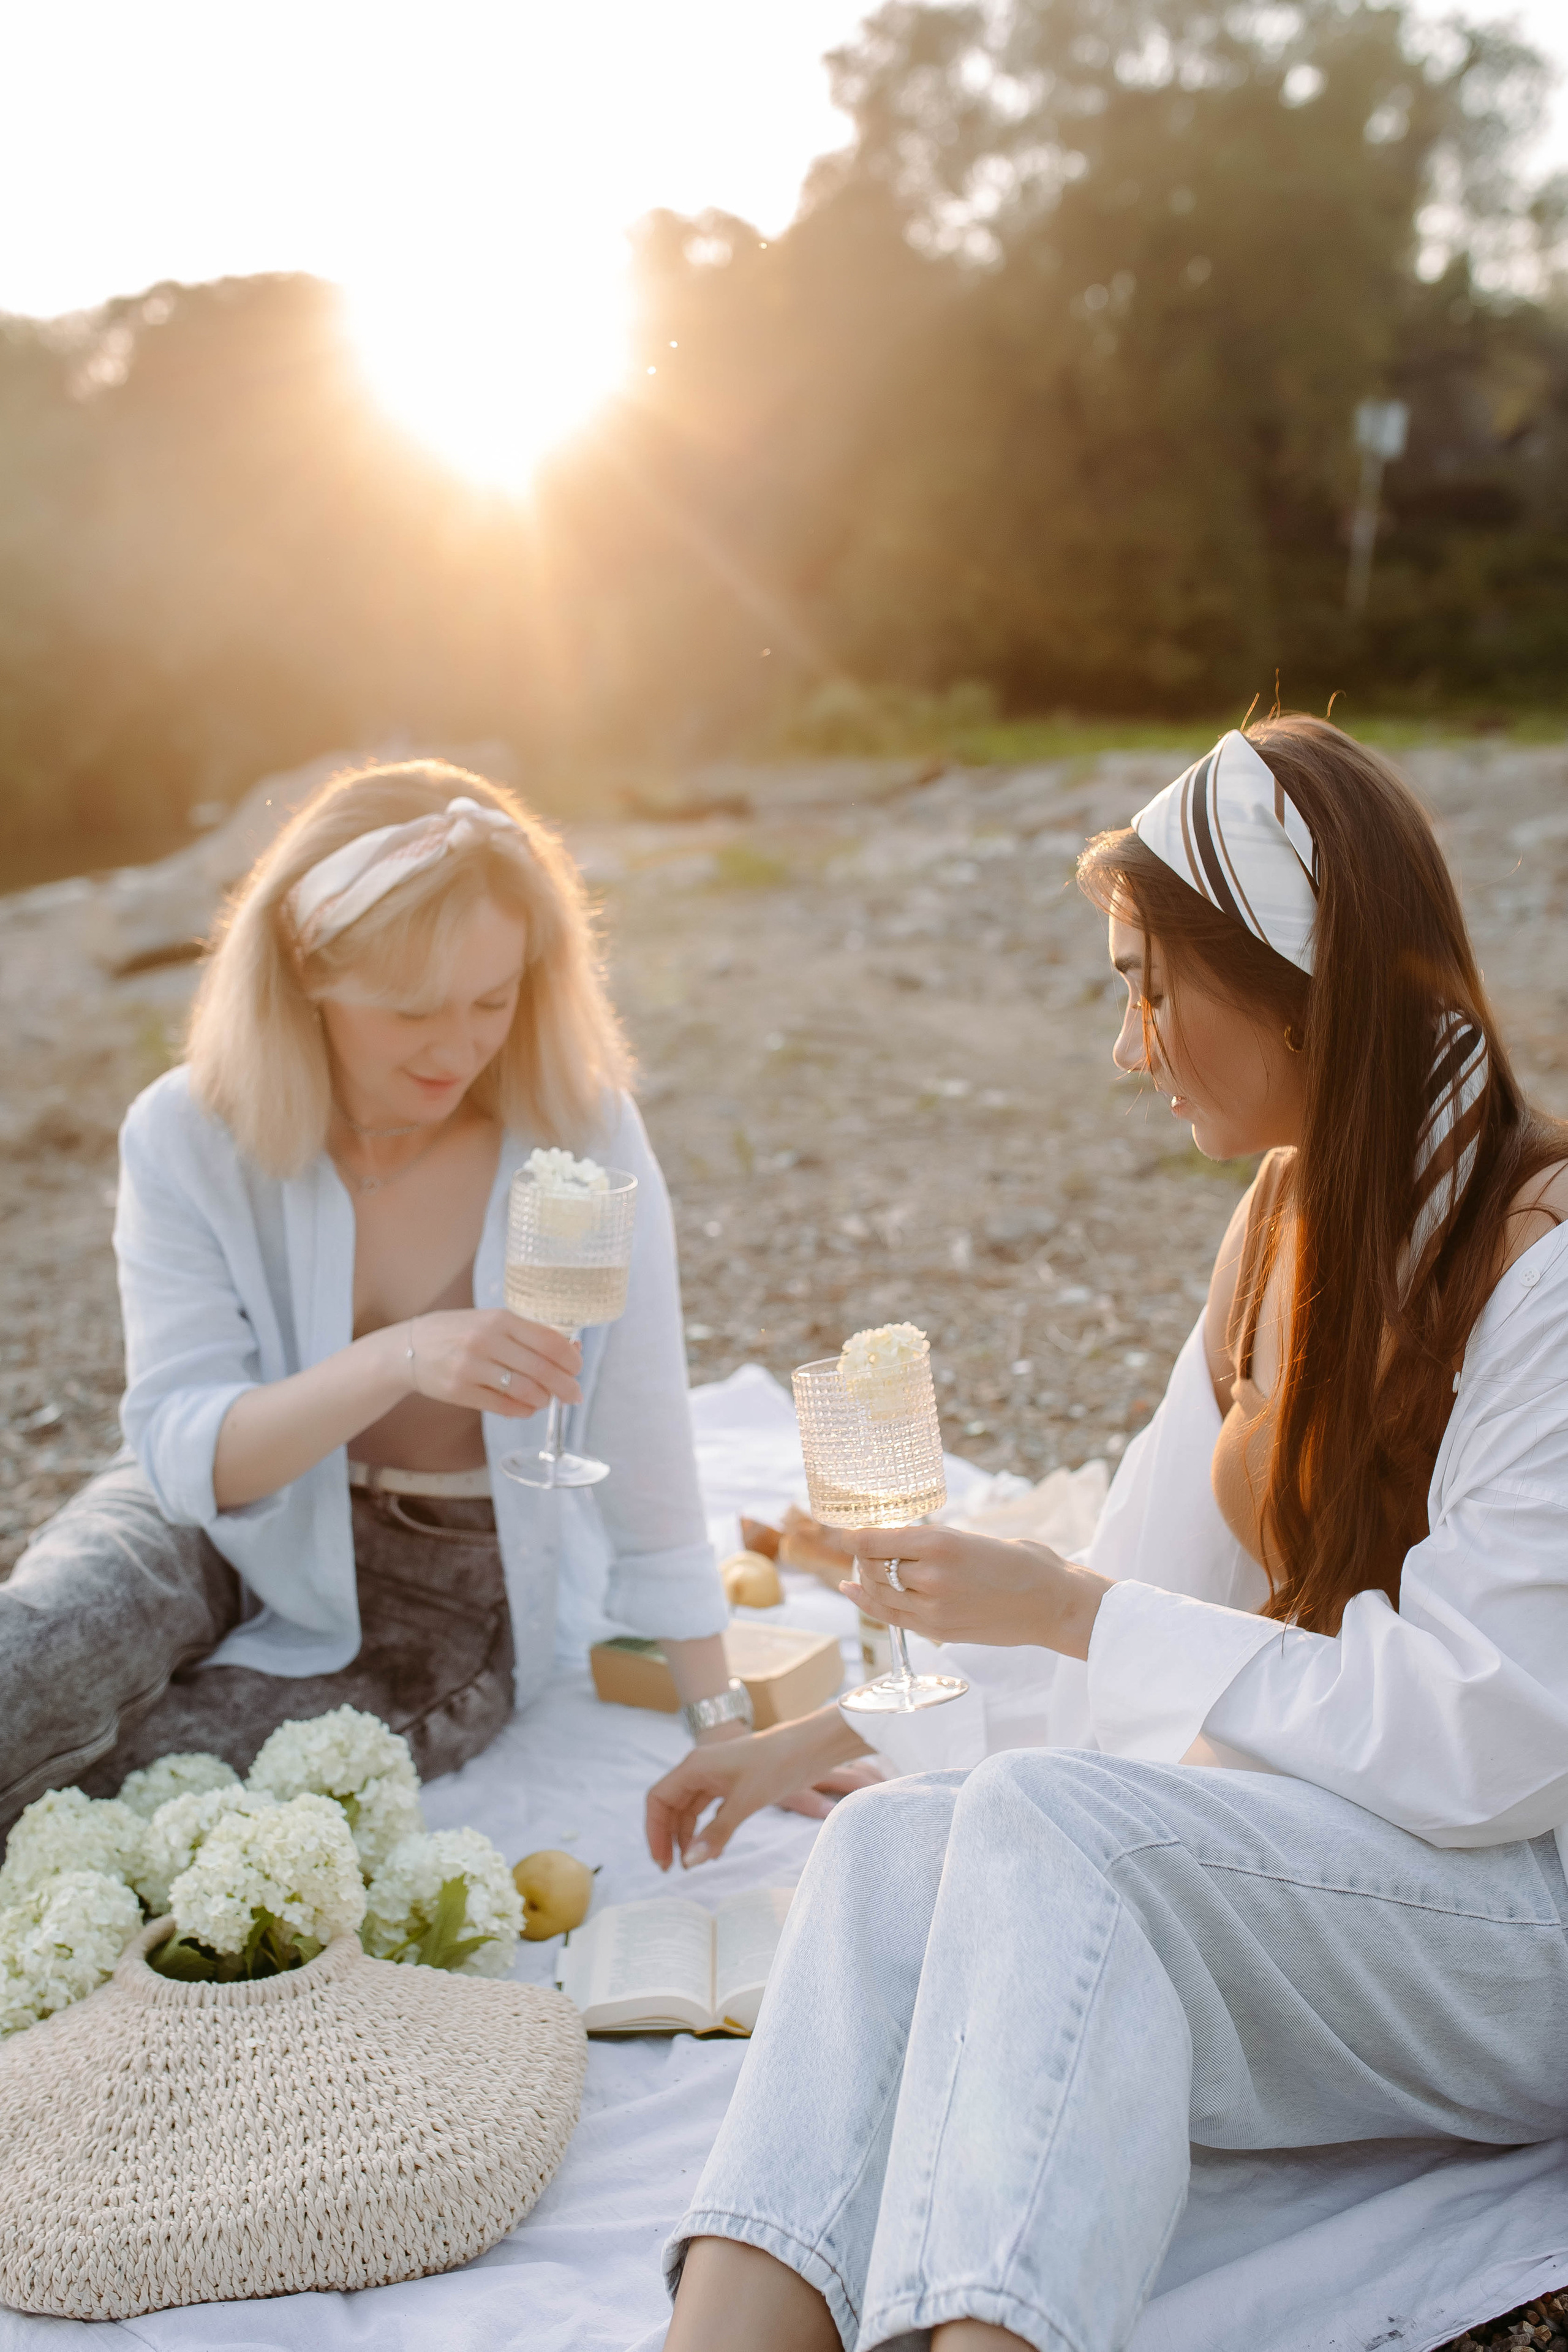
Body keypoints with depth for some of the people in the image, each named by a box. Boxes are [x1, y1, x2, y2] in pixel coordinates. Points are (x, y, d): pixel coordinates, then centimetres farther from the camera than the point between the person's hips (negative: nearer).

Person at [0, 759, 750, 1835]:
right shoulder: (189, 1139, -16)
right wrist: (399, 1360, -38)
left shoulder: (581, 1133, -18)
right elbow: (184, 1455, -20)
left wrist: (726, 1723, -9)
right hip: (229, 1525, 1)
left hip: (452, 1584, 0)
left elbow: (643, 1452, -12)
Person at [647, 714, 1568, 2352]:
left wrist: (1069, 1609, -18)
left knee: (1051, 1825, -32)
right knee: (898, 1841, -21)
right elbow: (1144, 1591, 13)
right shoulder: (1292, 1223, 10)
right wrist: (832, 1734, 7)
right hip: (1309, 1862, 7)